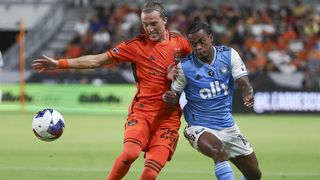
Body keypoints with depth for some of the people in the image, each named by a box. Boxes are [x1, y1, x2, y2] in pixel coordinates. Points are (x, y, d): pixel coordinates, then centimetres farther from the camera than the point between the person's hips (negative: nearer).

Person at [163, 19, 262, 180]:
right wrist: (169, 98, -27)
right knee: (218, 150, -39)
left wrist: (248, 95, -34)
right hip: (200, 128, -4)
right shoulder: (184, 67, -12)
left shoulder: (229, 55, -6)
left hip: (228, 126, 5)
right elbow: (175, 99, -2)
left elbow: (244, 84, -10)